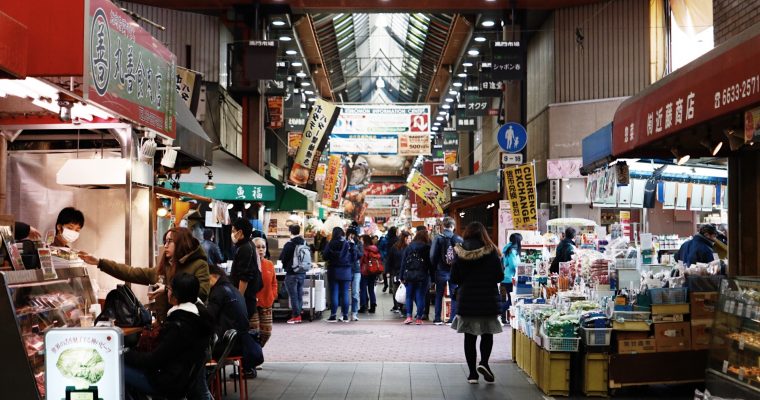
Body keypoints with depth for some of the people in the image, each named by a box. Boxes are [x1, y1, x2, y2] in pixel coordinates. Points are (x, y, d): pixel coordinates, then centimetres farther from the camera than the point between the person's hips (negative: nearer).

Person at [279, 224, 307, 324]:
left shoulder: (289, 245, -16)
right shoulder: (304, 243, 0)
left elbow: (282, 258, -7)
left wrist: (286, 266, 10)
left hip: (291, 273, -6)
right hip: (302, 273, 6)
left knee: (293, 295, 1)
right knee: (299, 294, 14)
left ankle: (296, 316, 2)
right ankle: (299, 314, 18)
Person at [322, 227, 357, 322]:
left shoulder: (331, 244, -7)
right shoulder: (349, 244, -5)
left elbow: (325, 256, -2)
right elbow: (354, 257, -3)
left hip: (333, 271, -1)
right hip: (346, 271, 1)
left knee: (334, 293, 4)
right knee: (345, 293, 5)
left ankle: (333, 315, 2)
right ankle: (345, 316, 6)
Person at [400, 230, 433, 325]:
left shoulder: (409, 247, 4)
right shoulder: (427, 248, -3)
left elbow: (403, 263, 4)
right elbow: (430, 264, -4)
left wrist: (402, 277, 8)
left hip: (409, 275, 2)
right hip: (422, 276, -2)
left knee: (409, 296, 11)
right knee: (420, 297, 4)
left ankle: (408, 316, 1)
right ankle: (418, 318, 6)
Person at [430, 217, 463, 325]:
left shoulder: (438, 239, -7)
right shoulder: (458, 239, -4)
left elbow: (433, 256, -7)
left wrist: (434, 268, 5)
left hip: (441, 271, 0)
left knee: (439, 295, 10)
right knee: (454, 295, 6)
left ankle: (437, 319, 11)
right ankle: (453, 318, 3)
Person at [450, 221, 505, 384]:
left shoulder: (460, 253, -5)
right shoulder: (490, 251, -8)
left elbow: (454, 278, -3)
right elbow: (500, 276, -7)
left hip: (467, 299, 1)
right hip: (488, 299, -1)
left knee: (469, 337, 9)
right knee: (487, 333, 15)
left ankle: (472, 373, 11)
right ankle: (484, 362, -5)